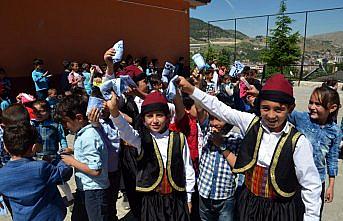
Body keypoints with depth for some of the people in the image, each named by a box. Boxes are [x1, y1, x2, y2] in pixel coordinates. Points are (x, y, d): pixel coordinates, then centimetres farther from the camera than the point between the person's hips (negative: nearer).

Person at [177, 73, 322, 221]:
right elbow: (220, 109, -7)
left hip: (282, 209, -3)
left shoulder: (298, 141, -17)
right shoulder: (251, 123, -8)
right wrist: (191, 90, -13)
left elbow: (311, 186, -10)